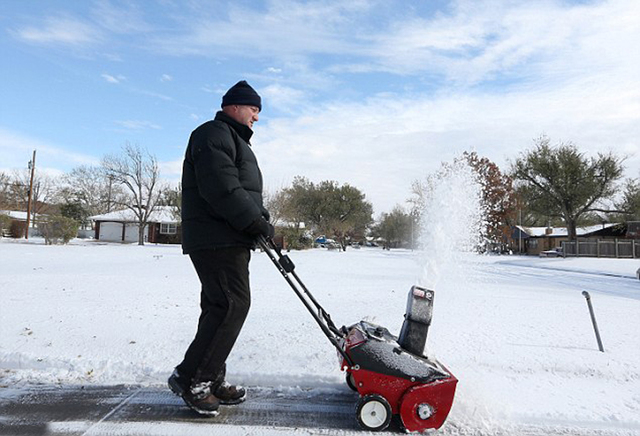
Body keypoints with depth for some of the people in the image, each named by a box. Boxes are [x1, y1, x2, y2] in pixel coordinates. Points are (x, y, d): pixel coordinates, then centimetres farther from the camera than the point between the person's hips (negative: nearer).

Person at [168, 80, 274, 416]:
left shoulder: (232, 140, 29)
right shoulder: (214, 134, -5)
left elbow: (242, 191, 27)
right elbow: (221, 188, -21)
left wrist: (261, 219, 11)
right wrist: (257, 223, -17)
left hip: (229, 240, 11)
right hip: (217, 239, -11)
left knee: (221, 307, 10)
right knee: (233, 304, -12)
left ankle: (212, 381, 19)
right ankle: (191, 378, -1)